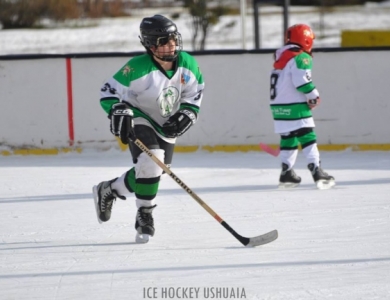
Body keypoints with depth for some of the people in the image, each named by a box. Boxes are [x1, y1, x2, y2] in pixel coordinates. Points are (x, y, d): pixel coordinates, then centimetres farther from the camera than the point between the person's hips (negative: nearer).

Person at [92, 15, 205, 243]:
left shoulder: (188, 64, -12)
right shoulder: (138, 68, -28)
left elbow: (196, 91, 5)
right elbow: (110, 91, -23)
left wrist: (187, 113, -10)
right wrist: (119, 112, -39)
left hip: (167, 126, 6)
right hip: (140, 120, -6)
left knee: (150, 174, 11)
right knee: (150, 162, -28)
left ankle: (107, 191, 37)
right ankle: (145, 216, -12)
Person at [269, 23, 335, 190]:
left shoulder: (281, 56, 16)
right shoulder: (301, 57, -12)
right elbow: (302, 81, -22)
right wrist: (314, 96, -9)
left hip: (278, 105, 9)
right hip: (295, 107, -8)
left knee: (288, 138, 15)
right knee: (307, 137, -9)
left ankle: (286, 174, 16)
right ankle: (317, 172, -15)